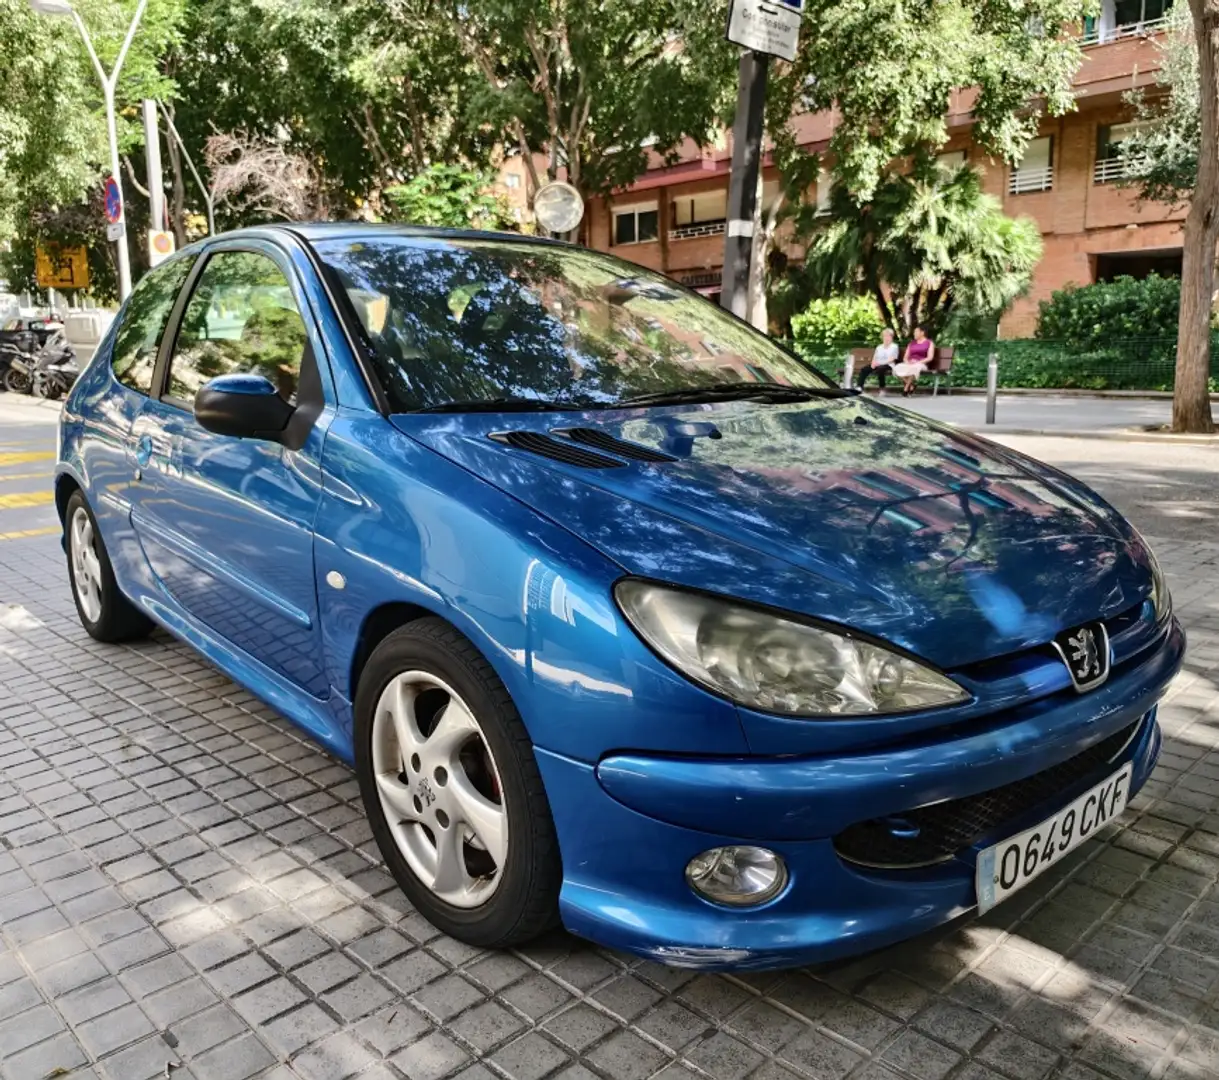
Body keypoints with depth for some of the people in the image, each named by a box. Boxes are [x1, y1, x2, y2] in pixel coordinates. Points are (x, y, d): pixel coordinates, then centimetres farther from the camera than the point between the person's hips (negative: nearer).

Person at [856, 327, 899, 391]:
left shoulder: (894, 347, 5)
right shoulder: (879, 347, 23)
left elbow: (892, 359, -6)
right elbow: (874, 358, 15)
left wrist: (880, 363, -17)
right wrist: (873, 363, -10)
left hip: (888, 365, -5)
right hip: (877, 365, 5)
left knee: (879, 369, -40)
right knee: (864, 369, -21)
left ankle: (882, 388, -29)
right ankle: (860, 387, -29)